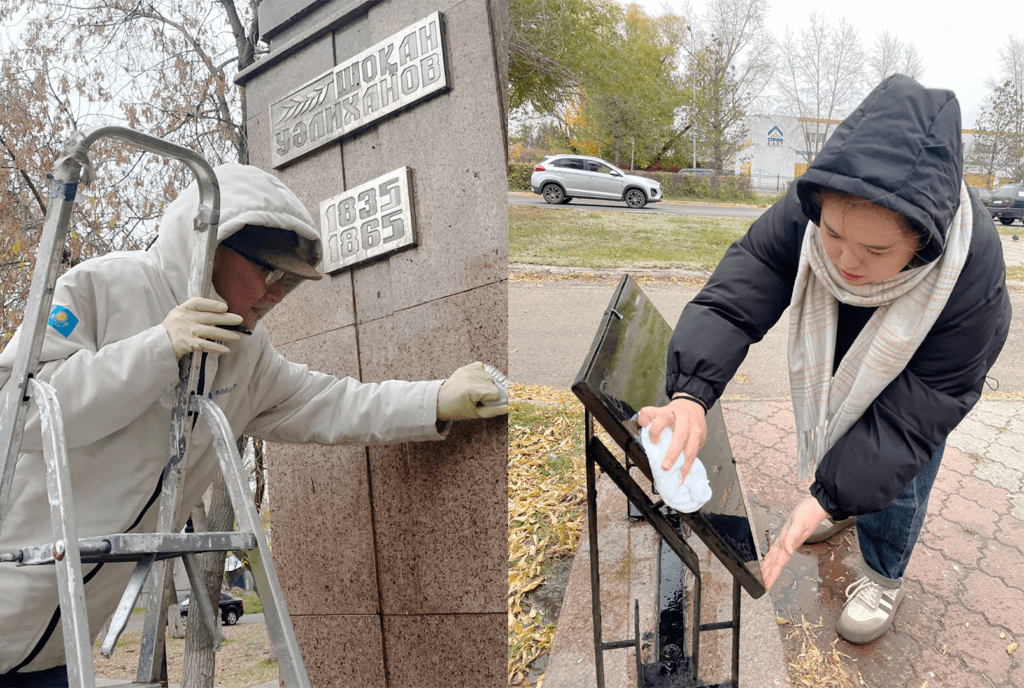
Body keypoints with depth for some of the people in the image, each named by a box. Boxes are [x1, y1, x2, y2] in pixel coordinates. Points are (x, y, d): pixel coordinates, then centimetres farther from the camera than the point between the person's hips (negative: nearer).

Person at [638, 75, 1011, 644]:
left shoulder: (973, 278, -45)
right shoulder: (801, 216, -40)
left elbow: (913, 416, -39)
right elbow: (732, 302, -41)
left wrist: (827, 498, -45)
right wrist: (692, 393, -60)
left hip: (920, 374, -3)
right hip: (840, 359, 4)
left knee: (895, 472, 6)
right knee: (833, 435, 23)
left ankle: (886, 579, 35)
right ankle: (846, 510, 56)